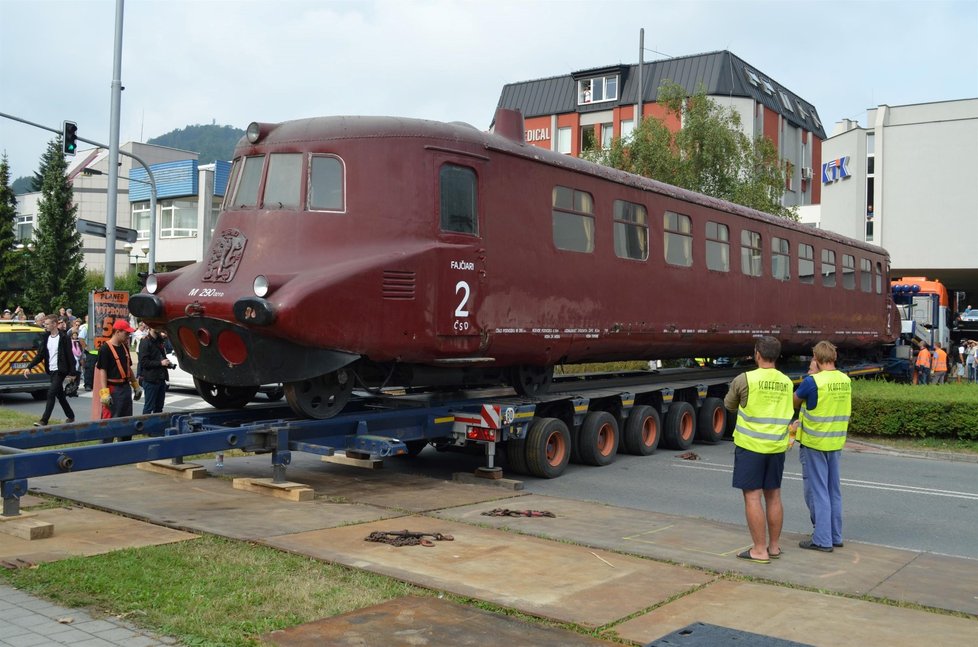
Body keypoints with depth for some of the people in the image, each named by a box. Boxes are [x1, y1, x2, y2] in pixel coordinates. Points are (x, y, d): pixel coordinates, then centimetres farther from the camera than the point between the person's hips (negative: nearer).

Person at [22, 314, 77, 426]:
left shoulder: (63, 338, -11)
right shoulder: (46, 339, 9)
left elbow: (70, 356, -12)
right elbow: (40, 355, 10)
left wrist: (72, 373, -14)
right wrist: (29, 367, -1)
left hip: (60, 371, -8)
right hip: (51, 371, 8)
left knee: (51, 394, -13)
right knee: (60, 395, 15)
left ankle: (44, 420, -12)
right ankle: (70, 416, 28)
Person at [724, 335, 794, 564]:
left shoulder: (745, 380, -11)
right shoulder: (786, 382, 3)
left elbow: (729, 405, 4)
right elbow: (787, 414, 10)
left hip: (750, 445, -5)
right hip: (777, 447, 5)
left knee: (752, 496, 0)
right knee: (773, 496, 13)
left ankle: (760, 550, 1)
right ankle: (774, 546, 22)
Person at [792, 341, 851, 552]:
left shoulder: (813, 381, -19)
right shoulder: (845, 381, 1)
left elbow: (795, 402, -2)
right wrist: (802, 422, 17)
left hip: (814, 443, -6)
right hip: (836, 442, 6)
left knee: (817, 491, 1)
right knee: (834, 490, 15)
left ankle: (822, 539, 4)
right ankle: (835, 536, 24)